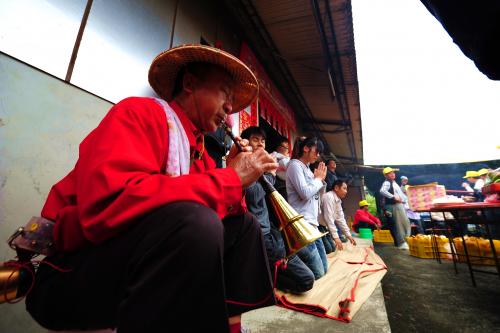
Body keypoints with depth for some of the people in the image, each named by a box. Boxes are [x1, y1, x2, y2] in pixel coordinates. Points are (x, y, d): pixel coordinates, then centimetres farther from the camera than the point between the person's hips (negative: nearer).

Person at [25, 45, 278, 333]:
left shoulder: (199, 148, 8)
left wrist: (235, 178, -8)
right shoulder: (140, 112, -12)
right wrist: (230, 179, -25)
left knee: (244, 226, 5)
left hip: (147, 263, 8)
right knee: (195, 222, -35)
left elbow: (209, 212, 8)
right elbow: (108, 203, -31)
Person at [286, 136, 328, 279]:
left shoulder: (307, 168, 18)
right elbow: (305, 193, -20)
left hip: (312, 223, 10)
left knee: (324, 268, 13)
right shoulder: (295, 165, -8)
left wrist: (321, 179, 8)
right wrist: (318, 179, -3)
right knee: (318, 273, -8)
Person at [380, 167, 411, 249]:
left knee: (405, 223, 15)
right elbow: (382, 191, -32)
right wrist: (393, 197, -30)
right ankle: (402, 243, -1)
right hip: (394, 205, -10)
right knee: (399, 224, -7)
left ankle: (406, 241, 27)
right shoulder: (387, 183, -11)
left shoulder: (394, 182, 21)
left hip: (400, 205, 10)